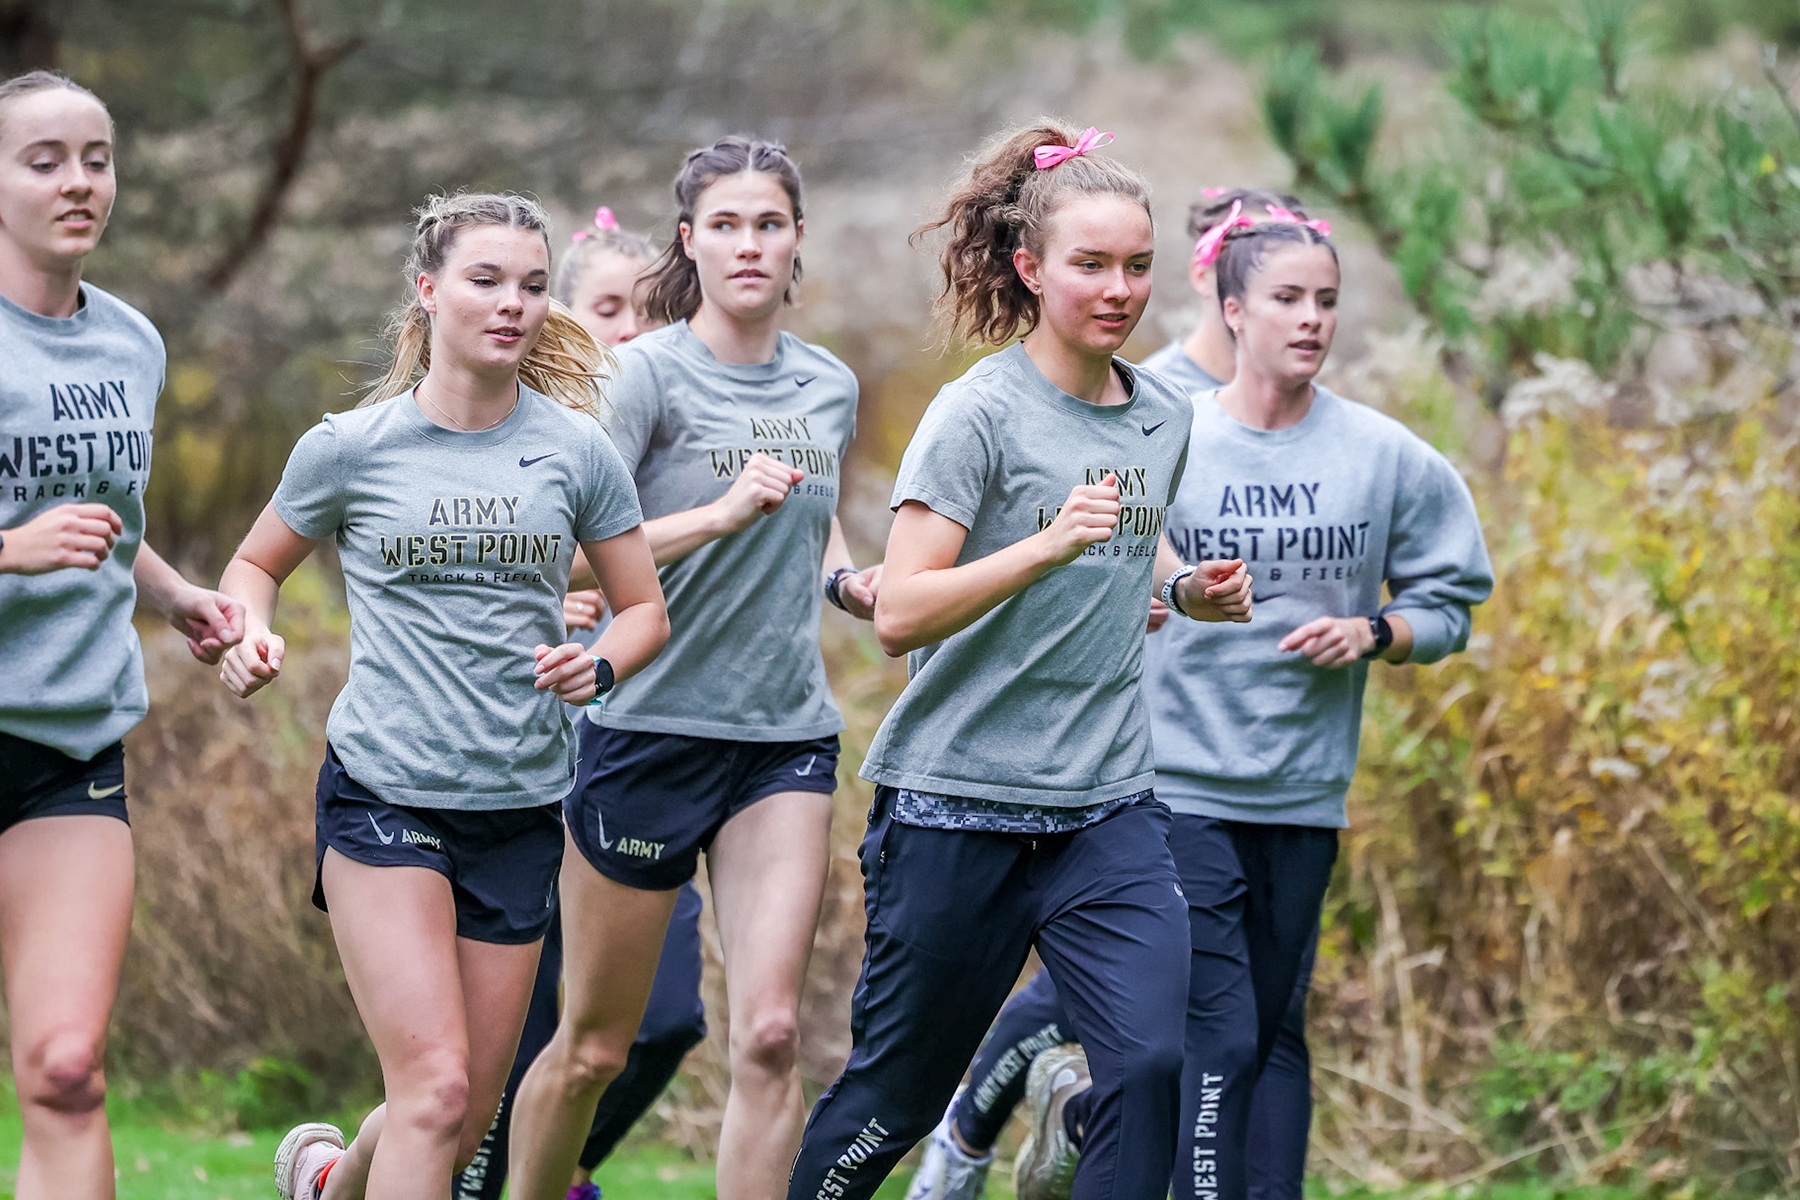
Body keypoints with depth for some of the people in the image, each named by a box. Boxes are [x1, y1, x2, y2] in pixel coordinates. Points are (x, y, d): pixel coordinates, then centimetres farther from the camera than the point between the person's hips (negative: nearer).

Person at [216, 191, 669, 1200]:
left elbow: (645, 607, 11)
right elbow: (257, 564, 14)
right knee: (435, 1085, -18)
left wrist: (599, 666, -11)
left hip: (522, 805, 3)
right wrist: (252, 633, -8)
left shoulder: (576, 448, 1)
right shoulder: (351, 447, -2)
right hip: (384, 793, -3)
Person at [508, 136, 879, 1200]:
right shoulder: (648, 374, -9)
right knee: (594, 1047, 6)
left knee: (771, 1034, -11)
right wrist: (721, 513, -27)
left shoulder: (831, 388, 9)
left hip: (788, 734, 4)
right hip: (655, 724, -4)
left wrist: (845, 579, 6)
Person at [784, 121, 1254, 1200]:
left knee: (1153, 1059, -15)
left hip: (1109, 805, 5)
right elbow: (900, 614, -18)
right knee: (899, 1091, 7)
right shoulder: (981, 413, -11)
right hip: (958, 799, -5)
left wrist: (1192, 589, 5)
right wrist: (1045, 546, -30)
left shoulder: (1166, 416, 8)